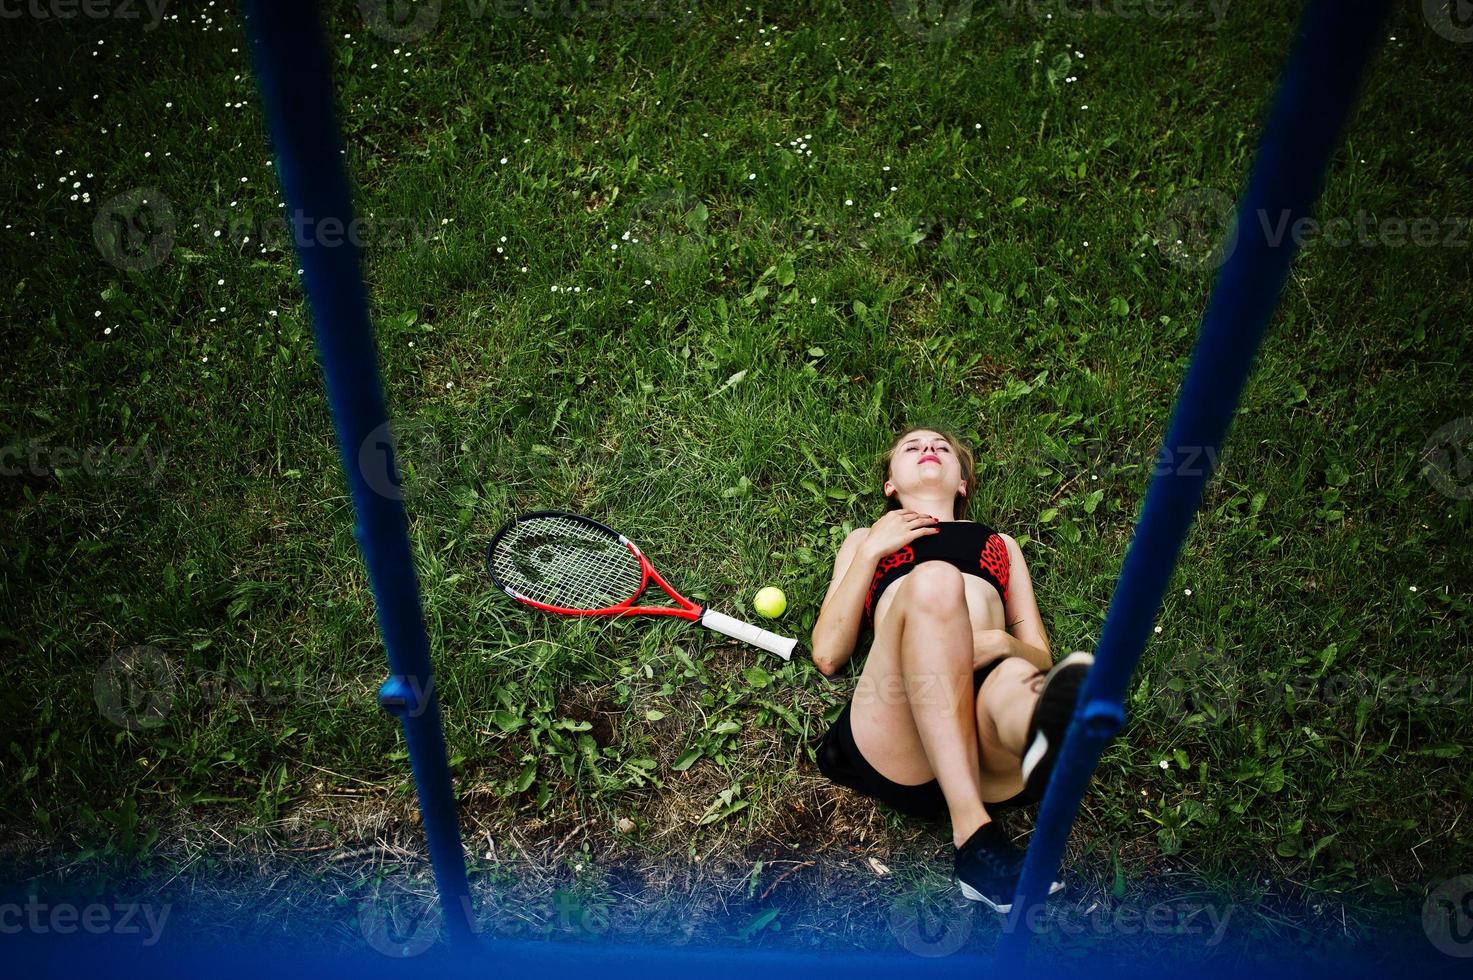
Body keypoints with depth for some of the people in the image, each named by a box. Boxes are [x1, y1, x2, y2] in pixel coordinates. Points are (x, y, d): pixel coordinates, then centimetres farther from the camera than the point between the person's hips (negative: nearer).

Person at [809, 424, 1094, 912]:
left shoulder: (1001, 544, 38)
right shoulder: (866, 539, 34)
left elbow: (1042, 658, 23)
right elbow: (828, 654, 19)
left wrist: (1004, 644, -1)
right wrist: (872, 551, 11)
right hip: (896, 739, -1)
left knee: (1016, 684, -34)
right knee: (933, 578, -30)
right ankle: (974, 836, -41)